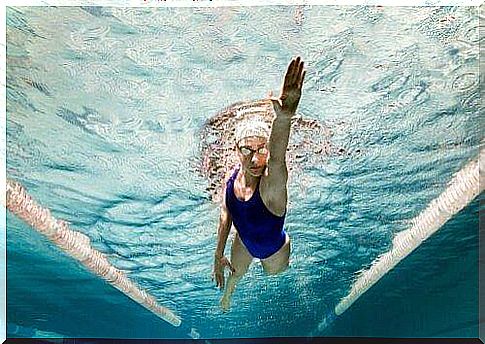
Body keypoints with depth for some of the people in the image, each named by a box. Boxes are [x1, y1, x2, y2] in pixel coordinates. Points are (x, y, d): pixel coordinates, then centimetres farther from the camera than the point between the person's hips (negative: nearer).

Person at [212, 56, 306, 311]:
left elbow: (277, 158, -69)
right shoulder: (231, 181, -27)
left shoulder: (272, 183, -43)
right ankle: (227, 293, 69)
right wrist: (218, 256, 2)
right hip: (244, 242, 3)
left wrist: (283, 119, -91)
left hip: (274, 248, -3)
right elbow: (225, 220, -9)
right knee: (236, 273, 32)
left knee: (275, 275, 30)